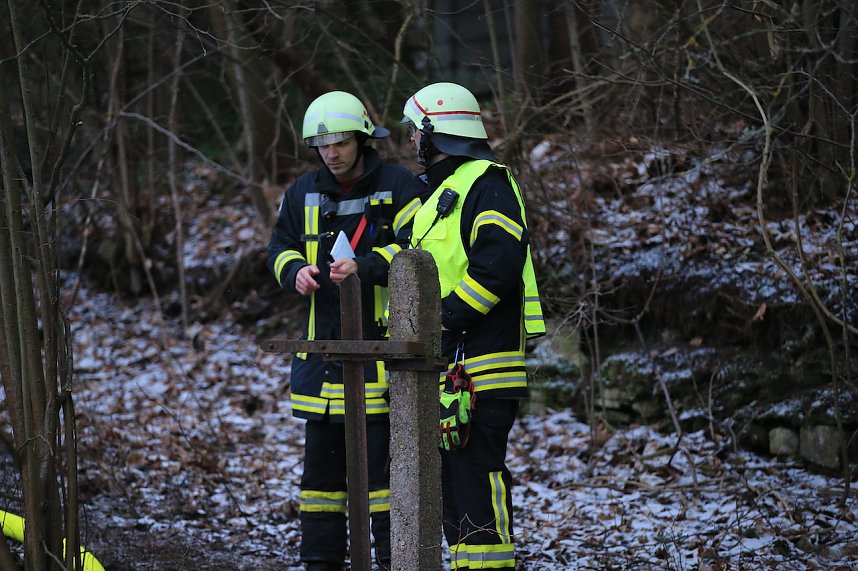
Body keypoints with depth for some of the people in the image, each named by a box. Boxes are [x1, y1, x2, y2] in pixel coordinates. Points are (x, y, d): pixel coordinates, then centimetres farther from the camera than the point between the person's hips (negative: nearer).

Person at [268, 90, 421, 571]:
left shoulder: (397, 185, -4)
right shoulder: (305, 193, 13)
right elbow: (281, 246, 20)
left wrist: (364, 267, -26)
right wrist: (295, 270, -3)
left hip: (382, 342, -6)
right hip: (324, 342, 6)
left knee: (384, 453, -8)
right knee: (322, 455, 10)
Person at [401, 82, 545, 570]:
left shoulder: (486, 181, -9)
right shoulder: (440, 189, 23)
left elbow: (499, 262, -22)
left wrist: (447, 316, -22)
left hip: (479, 360, -10)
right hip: (446, 363, 10)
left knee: (476, 467, -12)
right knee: (452, 470, 12)